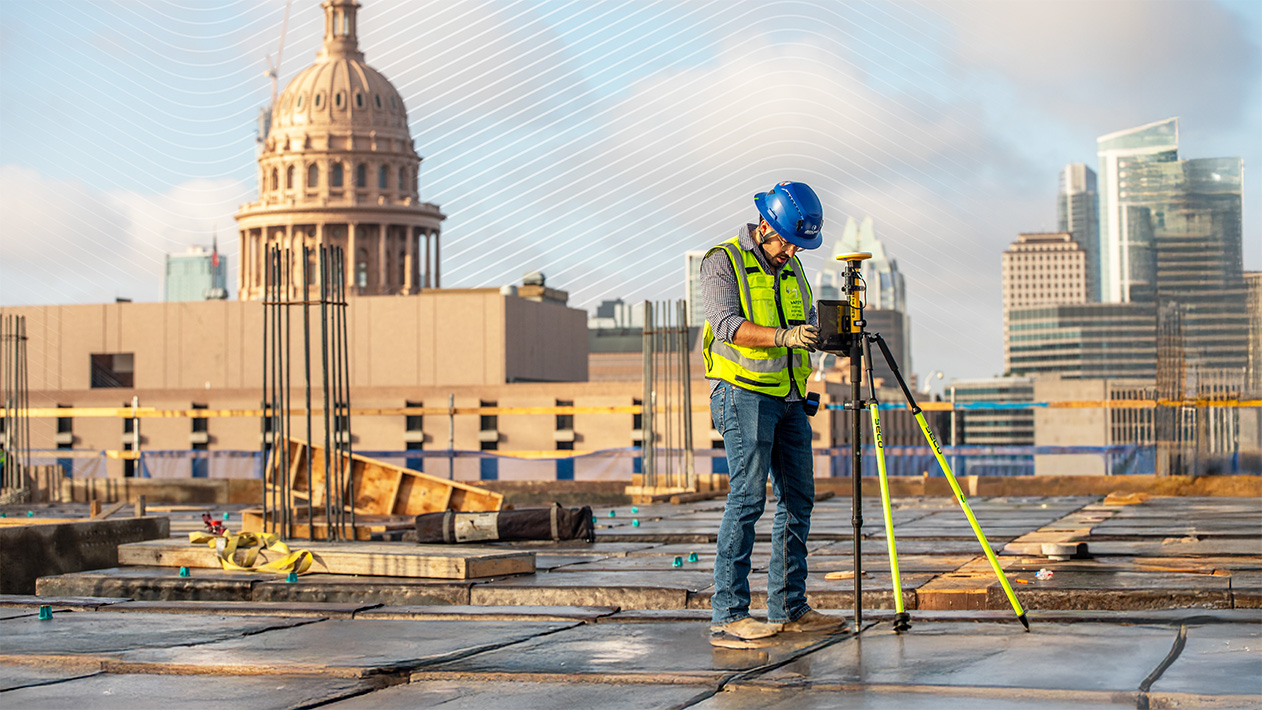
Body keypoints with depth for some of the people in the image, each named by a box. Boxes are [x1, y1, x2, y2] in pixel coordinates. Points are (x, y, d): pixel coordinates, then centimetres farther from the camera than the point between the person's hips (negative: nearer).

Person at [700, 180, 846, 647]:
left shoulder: (791, 267, 18)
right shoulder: (723, 262, -5)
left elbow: (807, 324, 18)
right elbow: (728, 324, -17)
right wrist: (783, 336, -30)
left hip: (789, 398, 8)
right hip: (744, 394, -8)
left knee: (797, 499, 7)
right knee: (747, 497, -14)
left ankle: (789, 608, 14)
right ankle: (728, 616, -14)